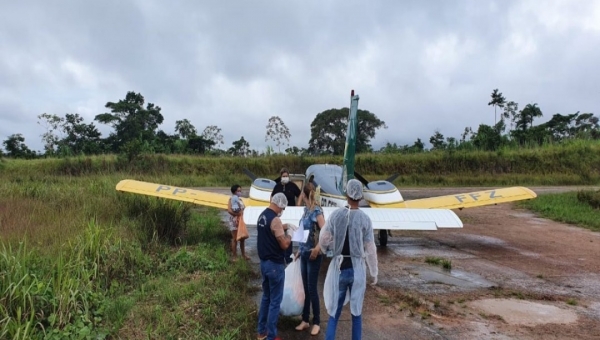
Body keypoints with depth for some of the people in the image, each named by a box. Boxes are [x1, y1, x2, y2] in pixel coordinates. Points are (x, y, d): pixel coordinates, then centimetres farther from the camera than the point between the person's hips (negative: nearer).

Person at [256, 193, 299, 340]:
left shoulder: (262, 216, 7)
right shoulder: (275, 219, -22)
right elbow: (284, 244, -21)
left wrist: (286, 226, 16)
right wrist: (290, 234, -3)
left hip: (264, 263, 9)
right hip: (275, 265, -9)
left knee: (266, 297, 20)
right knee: (275, 301, 2)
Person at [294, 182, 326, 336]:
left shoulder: (317, 211, -15)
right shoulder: (306, 209, 8)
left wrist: (317, 249, -27)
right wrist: (299, 250, 17)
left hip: (313, 254, -7)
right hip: (304, 253, 7)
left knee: (312, 289, 2)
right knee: (305, 288, 15)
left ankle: (317, 322, 17)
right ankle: (305, 320, 27)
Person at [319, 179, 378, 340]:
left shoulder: (335, 214, -6)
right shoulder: (365, 219, -9)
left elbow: (323, 239, 0)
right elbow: (370, 250, -5)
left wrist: (327, 250, 23)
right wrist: (374, 272, 8)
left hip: (338, 268, 1)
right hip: (357, 269, -1)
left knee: (334, 312, 10)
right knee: (356, 312, 14)